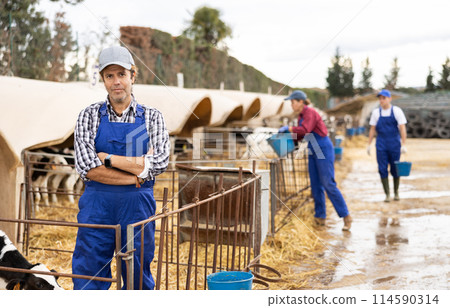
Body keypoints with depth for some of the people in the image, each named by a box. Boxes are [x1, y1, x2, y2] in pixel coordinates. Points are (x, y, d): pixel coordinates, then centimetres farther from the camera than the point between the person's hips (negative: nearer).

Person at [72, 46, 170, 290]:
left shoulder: (152, 117, 5)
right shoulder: (89, 116, 3)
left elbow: (160, 162, -10)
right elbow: (86, 167, -10)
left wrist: (109, 158, -12)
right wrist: (138, 172, -12)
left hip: (138, 206, 1)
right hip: (97, 206, 0)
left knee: (139, 278, 10)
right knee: (88, 277, 5)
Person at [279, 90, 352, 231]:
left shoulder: (310, 113, -16)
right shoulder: (301, 115, 13)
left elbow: (305, 130, -30)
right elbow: (299, 135, 20)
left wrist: (288, 128, -18)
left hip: (324, 150, -9)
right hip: (314, 152, 9)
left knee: (328, 184, -11)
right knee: (315, 185, 7)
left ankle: (346, 216, -5)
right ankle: (320, 217, 13)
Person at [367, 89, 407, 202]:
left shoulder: (397, 111, -3)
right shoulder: (376, 112, 5)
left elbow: (402, 128, -7)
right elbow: (372, 129, 9)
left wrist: (403, 145, -14)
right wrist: (369, 144, 5)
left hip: (394, 144, -2)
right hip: (381, 144, 2)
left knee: (395, 169, 4)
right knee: (382, 169, -4)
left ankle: (396, 193, 21)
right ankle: (387, 194, 3)